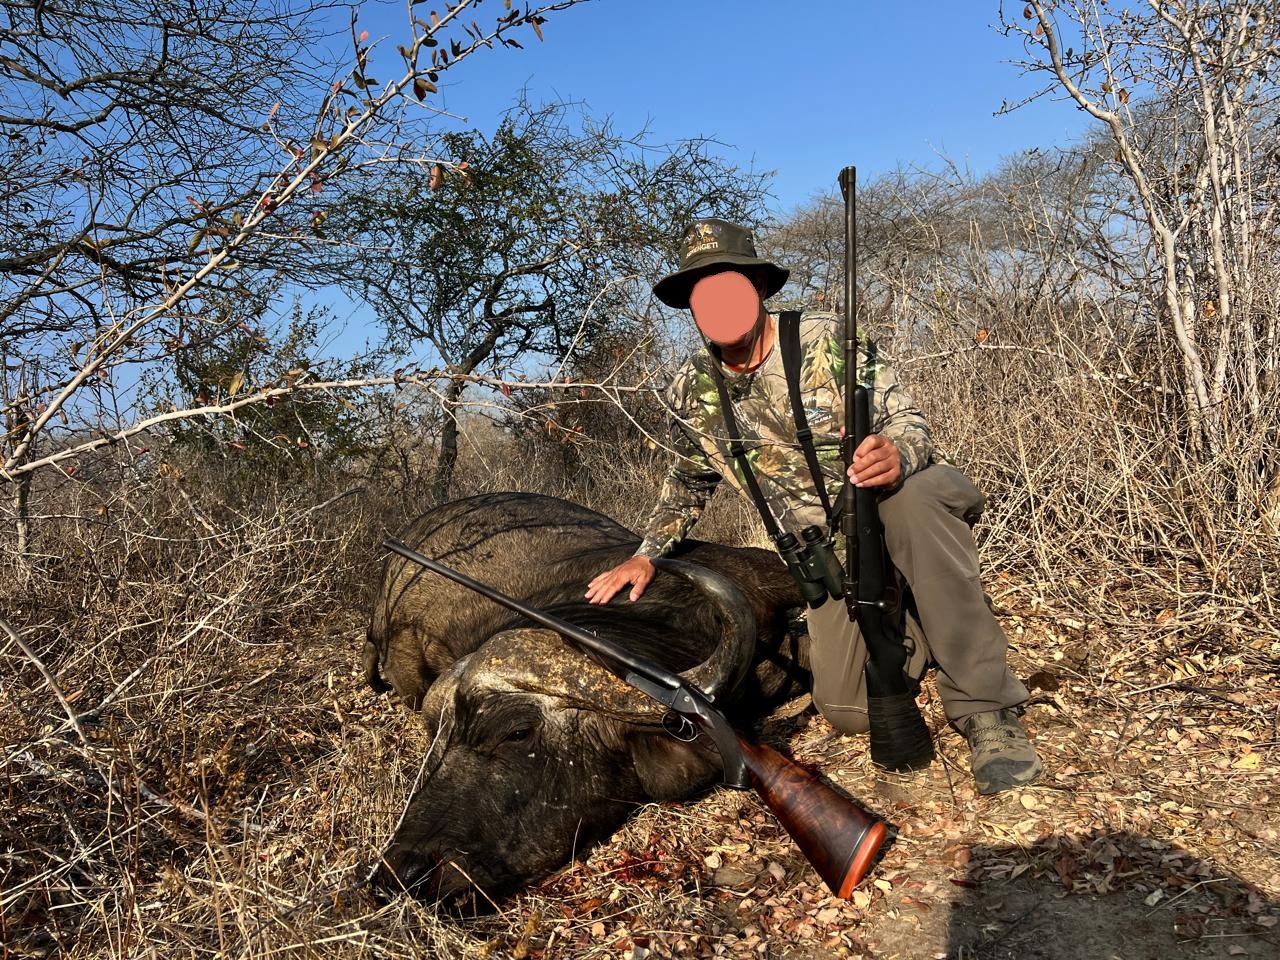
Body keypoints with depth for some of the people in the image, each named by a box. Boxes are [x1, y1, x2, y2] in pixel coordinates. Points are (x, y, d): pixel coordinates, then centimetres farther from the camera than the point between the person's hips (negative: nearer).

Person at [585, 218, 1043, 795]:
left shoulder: (827, 341, -13)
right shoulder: (692, 394, -1)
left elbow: (907, 418, -12)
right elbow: (688, 483, 17)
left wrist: (897, 454, -36)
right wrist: (648, 553, 7)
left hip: (900, 503, -3)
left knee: (913, 496, -42)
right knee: (848, 709, -8)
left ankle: (986, 709, -29)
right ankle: (914, 628, 25)